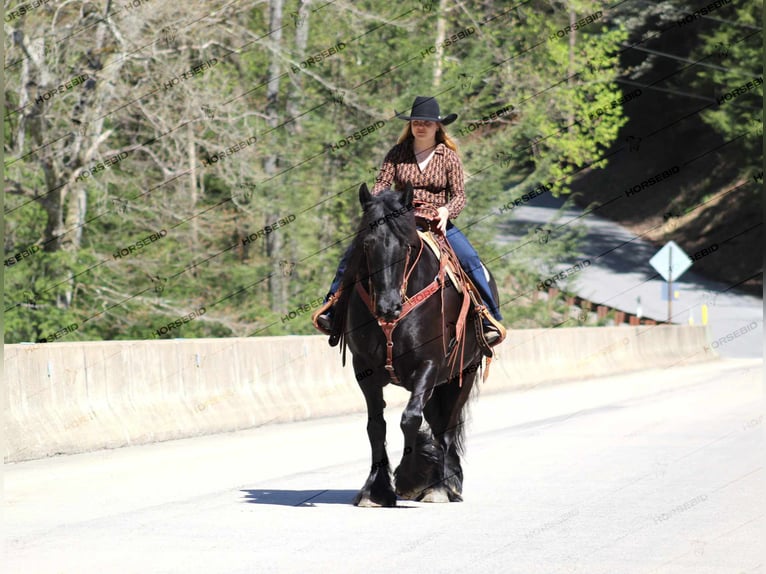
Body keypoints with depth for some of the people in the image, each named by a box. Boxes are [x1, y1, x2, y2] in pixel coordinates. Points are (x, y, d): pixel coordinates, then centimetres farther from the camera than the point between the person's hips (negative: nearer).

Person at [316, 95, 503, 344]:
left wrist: (447, 210, -22)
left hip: (436, 223, -1)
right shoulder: (397, 153, 5)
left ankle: (489, 319, -15)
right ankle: (332, 309, -5)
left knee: (470, 260, -24)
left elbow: (459, 195, 0)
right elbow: (382, 184, 1)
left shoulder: (449, 156, 2)